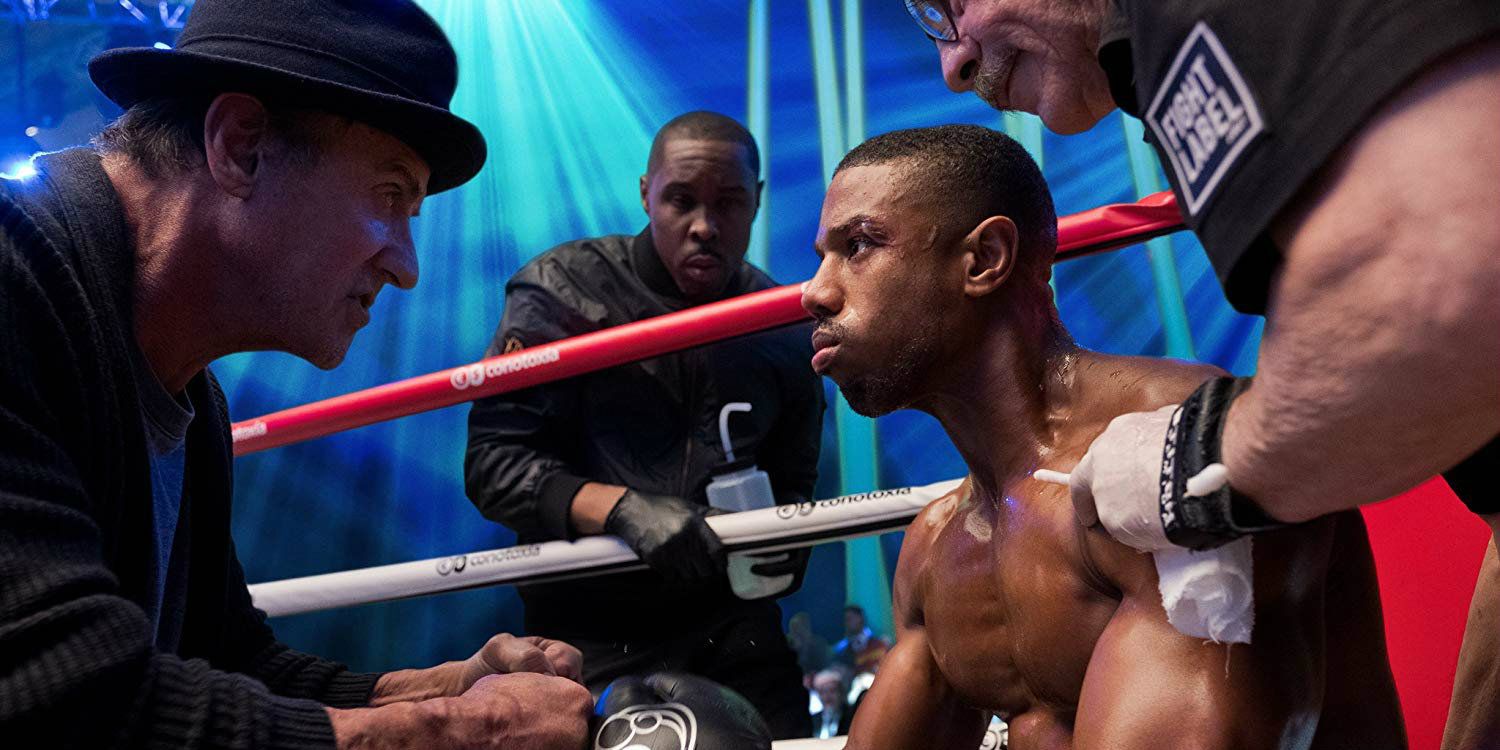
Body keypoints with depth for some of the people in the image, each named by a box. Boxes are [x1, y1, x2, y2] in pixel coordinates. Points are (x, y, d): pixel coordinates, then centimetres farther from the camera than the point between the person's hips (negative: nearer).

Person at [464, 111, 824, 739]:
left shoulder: (783, 327, 5)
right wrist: (621, 509, -25)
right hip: (588, 633, -3)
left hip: (730, 623, 3)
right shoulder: (563, 290, -6)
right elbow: (494, 461, -11)